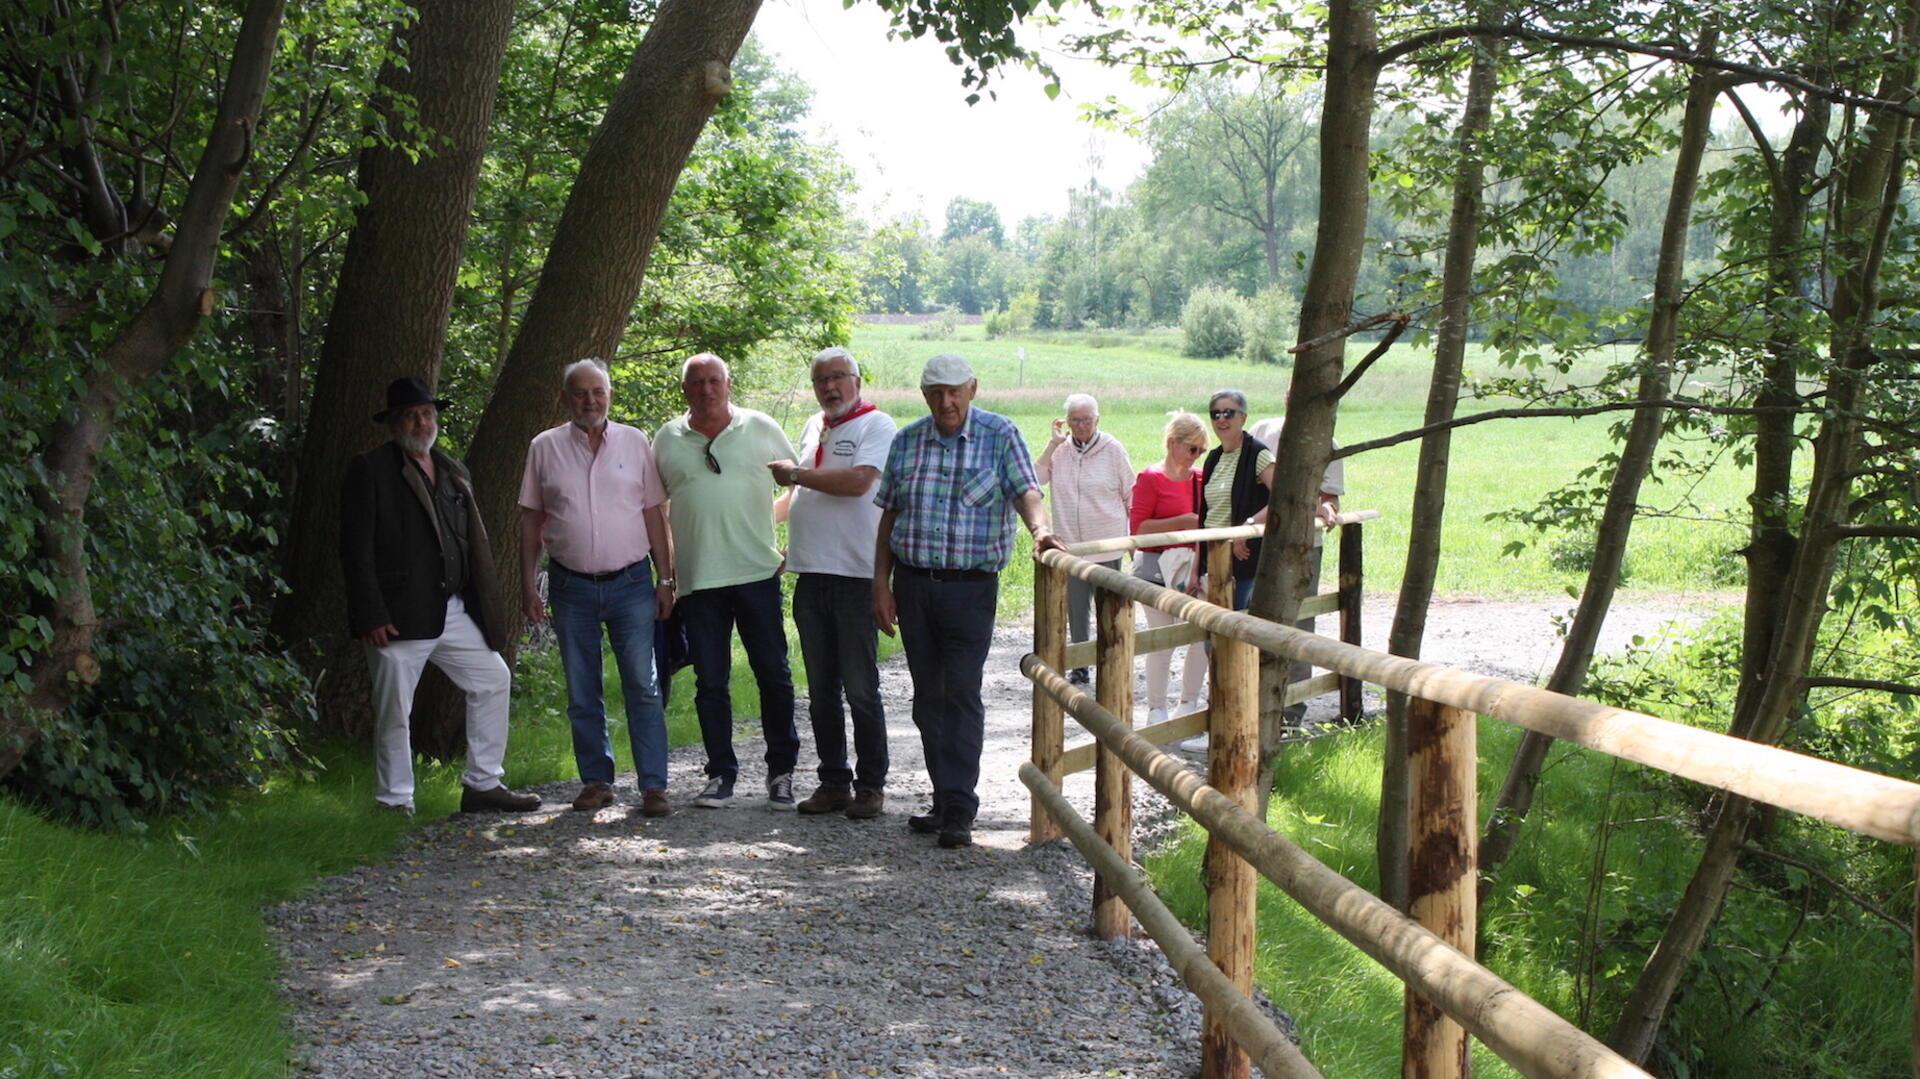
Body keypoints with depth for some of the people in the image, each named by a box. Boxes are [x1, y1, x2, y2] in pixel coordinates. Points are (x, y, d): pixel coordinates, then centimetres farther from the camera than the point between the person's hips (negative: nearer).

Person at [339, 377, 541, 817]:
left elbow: (475, 544, 17)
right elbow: (355, 550, -11)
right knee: (394, 713, -1)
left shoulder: (453, 472, 16)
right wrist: (371, 616, -17)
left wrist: (484, 607, 10)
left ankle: (483, 784, 18)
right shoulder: (369, 470, -5)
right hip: (397, 616, -7)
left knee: (493, 680, 8)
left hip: (454, 611, 7)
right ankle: (395, 804, 10)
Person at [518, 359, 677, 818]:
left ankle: (653, 785, -5)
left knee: (642, 686, -6)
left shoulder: (635, 442, 4)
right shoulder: (545, 448, 5)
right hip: (571, 586, 1)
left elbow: (654, 515, 6)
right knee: (582, 693, 7)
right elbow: (531, 520, 8)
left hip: (630, 583, -1)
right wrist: (528, 582, 2)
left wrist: (665, 579, 2)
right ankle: (596, 781, 17)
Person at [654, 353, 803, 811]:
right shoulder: (667, 440, 8)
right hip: (697, 579, 2)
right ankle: (720, 775, 13)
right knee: (710, 682, 5)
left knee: (773, 674, 1)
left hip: (757, 572, -1)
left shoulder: (761, 429, 3)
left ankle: (781, 772, 12)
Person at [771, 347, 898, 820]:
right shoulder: (814, 426, 18)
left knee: (860, 688, -3)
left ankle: (871, 785, 5)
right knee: (821, 690, 10)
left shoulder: (876, 425, -5)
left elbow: (858, 481, -19)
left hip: (856, 574, -7)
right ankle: (833, 782, 17)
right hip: (810, 572, 7)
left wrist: (795, 474, -9)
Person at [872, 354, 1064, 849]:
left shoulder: (999, 435, -2)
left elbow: (1025, 490, -13)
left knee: (962, 693, -8)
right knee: (928, 695, 9)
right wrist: (881, 584, 7)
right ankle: (944, 798, 19)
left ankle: (958, 810, -6)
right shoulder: (906, 441, 8)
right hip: (912, 582, 4)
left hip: (970, 585, -4)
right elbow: (888, 516, 12)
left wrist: (1039, 529, -35)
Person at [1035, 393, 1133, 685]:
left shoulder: (1113, 450, -4)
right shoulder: (1060, 450, 3)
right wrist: (1053, 444, -11)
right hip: (1069, 546, 3)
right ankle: (1079, 667, 22)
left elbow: (1131, 496, 3)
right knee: (1075, 611, 11)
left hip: (1106, 548, -3)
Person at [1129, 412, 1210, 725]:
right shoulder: (1150, 478, -7)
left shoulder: (1201, 478, 10)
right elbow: (1138, 527, -12)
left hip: (1194, 565, 5)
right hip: (1159, 567, -5)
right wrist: (1183, 522, -17)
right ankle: (1156, 709, 10)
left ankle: (1189, 703, 16)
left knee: (1204, 635, 1)